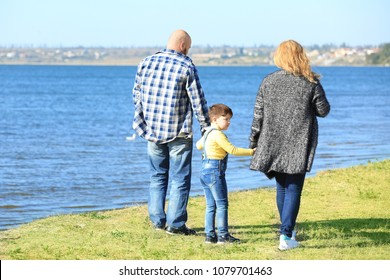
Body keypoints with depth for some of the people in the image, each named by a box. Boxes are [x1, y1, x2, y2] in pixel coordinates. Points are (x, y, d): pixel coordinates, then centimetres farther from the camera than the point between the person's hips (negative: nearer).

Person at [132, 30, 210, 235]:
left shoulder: (146, 63, 5)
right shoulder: (186, 67, -9)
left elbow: (137, 96, 11)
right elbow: (198, 101, -8)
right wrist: (206, 127, 2)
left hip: (152, 131, 5)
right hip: (179, 133, -5)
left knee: (157, 176, 16)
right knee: (180, 179, 2)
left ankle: (157, 220, 15)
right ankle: (175, 224, 1)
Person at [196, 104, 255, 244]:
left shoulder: (208, 133, 15)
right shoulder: (218, 134, -14)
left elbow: (198, 145, 32)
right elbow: (233, 150, -17)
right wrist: (252, 152, -12)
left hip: (205, 170, 10)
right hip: (215, 171, -10)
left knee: (211, 206, 10)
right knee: (222, 204, -6)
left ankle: (210, 235, 10)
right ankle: (223, 235, -7)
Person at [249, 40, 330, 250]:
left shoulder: (268, 81, 1)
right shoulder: (311, 83, -6)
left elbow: (258, 114, 2)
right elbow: (323, 111, 1)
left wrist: (254, 141, 11)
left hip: (273, 144, 3)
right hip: (299, 145, -3)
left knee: (281, 187, 17)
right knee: (293, 189, -2)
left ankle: (287, 228, 29)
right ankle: (286, 235, -10)